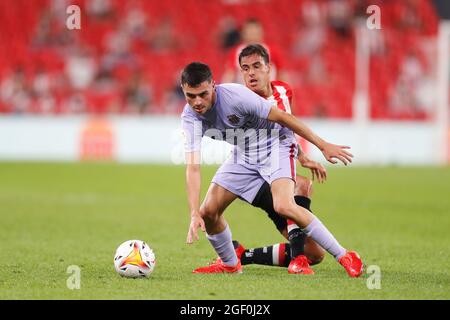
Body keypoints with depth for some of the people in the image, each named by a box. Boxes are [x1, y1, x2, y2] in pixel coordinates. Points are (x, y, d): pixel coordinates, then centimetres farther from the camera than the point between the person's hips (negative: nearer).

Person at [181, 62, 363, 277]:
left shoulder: (235, 96, -31)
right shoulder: (190, 117, -17)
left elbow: (281, 116, -21)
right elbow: (192, 167, -21)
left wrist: (322, 145, -16)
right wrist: (195, 215, -31)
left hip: (275, 144, -6)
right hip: (243, 154, 6)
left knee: (284, 206, -28)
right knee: (208, 212, -3)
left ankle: (344, 256, -19)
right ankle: (230, 265, 25)